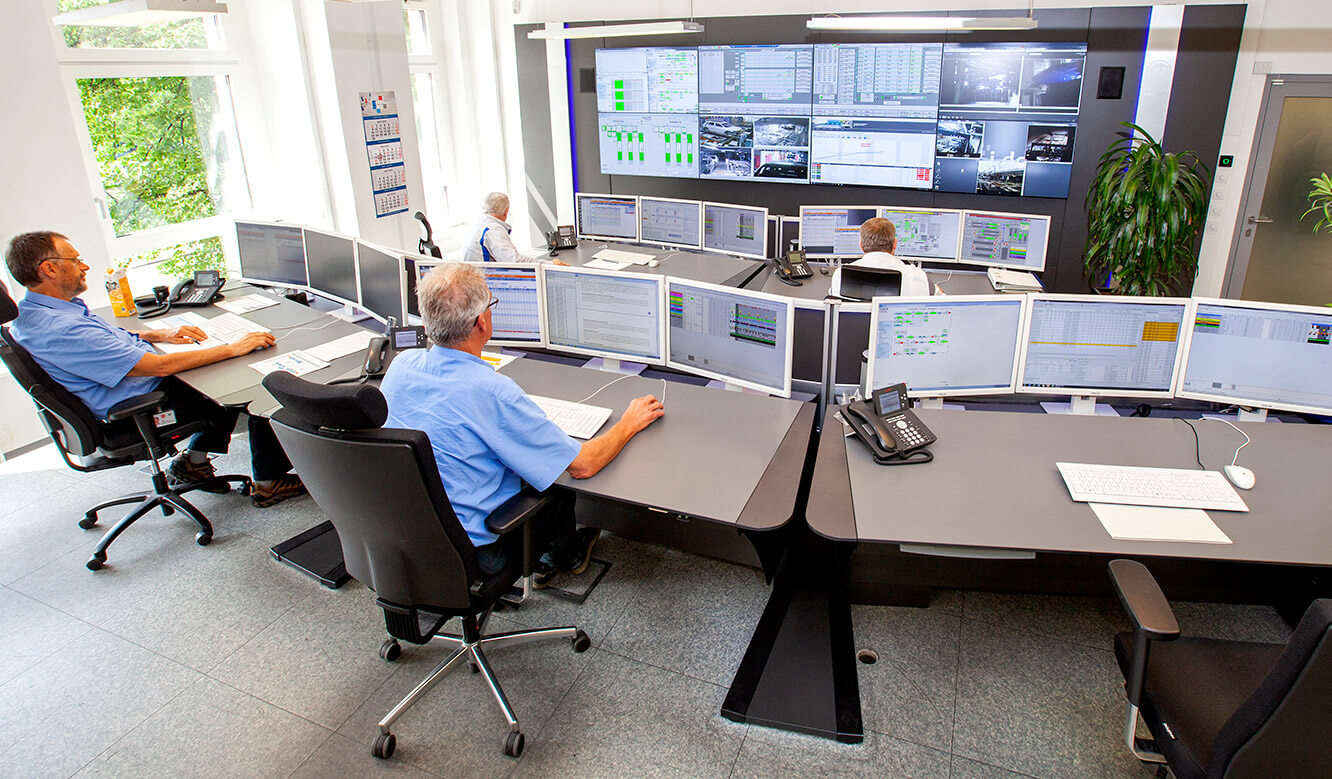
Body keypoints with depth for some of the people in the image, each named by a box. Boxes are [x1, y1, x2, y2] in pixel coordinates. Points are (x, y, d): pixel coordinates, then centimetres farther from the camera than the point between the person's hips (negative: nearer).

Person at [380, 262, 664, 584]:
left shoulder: (401, 364, -10)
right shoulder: (491, 392, -30)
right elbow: (583, 465, -23)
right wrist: (630, 423, -5)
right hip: (474, 552, -6)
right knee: (563, 468, 16)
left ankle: (544, 560, 36)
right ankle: (564, 555, 43)